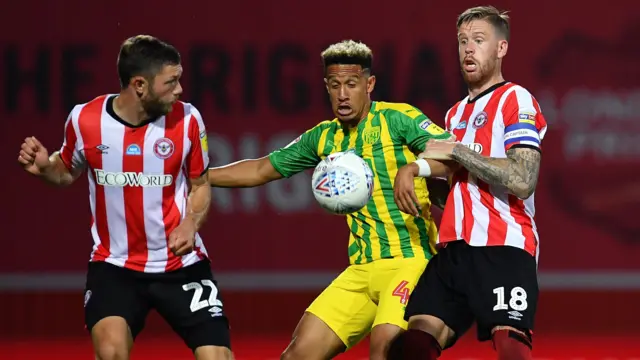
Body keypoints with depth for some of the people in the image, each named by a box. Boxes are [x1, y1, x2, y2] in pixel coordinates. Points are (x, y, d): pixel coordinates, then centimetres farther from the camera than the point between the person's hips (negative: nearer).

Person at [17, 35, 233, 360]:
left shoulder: (186, 119, -10)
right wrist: (44, 168, -11)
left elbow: (200, 184, 6)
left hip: (181, 263, 1)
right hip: (114, 264, -1)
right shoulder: (85, 119, -9)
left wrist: (190, 225, -14)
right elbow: (69, 173, 12)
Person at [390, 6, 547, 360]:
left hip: (503, 248, -7)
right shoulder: (455, 114, 23)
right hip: (453, 250, 7)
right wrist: (414, 170, 13)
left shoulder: (516, 100, -2)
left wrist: (455, 151, -12)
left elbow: (523, 181, -16)